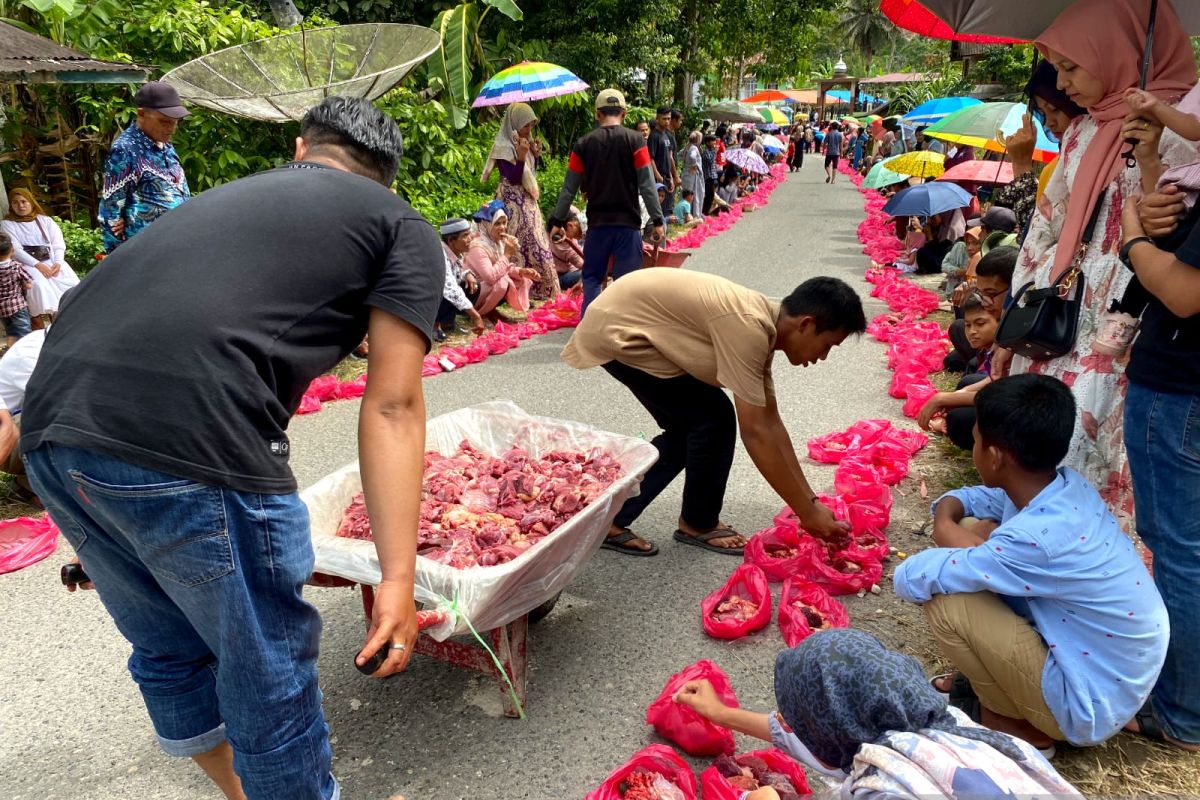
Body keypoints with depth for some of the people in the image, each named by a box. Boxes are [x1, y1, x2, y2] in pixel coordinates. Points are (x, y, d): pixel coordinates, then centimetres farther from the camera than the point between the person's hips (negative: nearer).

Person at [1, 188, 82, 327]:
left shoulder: (45, 220, 15)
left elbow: (59, 245, 7)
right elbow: (15, 250, -6)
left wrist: (58, 263, -14)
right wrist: (37, 265, -20)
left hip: (52, 262, 3)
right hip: (27, 264, -3)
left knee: (71, 282, -24)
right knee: (39, 285, -33)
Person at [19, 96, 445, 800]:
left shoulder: (228, 195, 29)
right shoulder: (404, 227, 12)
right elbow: (392, 407, 0)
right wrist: (398, 577, -1)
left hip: (51, 425, 8)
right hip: (190, 446, -8)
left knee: (168, 651, 26)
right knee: (269, 669, 13)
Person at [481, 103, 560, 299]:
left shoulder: (524, 143, 13)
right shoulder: (503, 147, -12)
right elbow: (513, 178, -17)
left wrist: (535, 154, 6)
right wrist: (521, 156, -27)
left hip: (528, 201, 9)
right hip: (514, 203, -9)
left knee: (535, 245, 9)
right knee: (519, 247, -9)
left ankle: (539, 291, 15)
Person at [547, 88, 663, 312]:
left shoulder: (584, 144, 2)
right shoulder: (634, 141, -4)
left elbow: (569, 188, 4)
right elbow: (647, 185, -8)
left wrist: (557, 221, 11)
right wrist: (657, 220, -4)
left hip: (597, 222, 2)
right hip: (628, 221, -2)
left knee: (592, 277, 13)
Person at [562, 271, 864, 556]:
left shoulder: (764, 325, 4)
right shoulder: (749, 329, -25)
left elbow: (770, 421, 8)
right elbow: (755, 433, -24)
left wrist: (810, 499, 9)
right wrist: (807, 512, -16)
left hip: (627, 325, 10)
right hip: (617, 331, -10)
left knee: (688, 428, 13)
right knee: (713, 420, -6)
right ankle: (698, 524, 14)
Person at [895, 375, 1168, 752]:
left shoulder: (1034, 539, -34)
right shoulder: (1066, 485, -8)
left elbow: (909, 579, -27)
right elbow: (978, 497, 9)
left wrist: (955, 544, -8)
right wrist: (947, 519, -14)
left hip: (1090, 706, -8)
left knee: (945, 601, -20)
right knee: (980, 531, 1)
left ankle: (1022, 725, 5)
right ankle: (994, 677, 15)